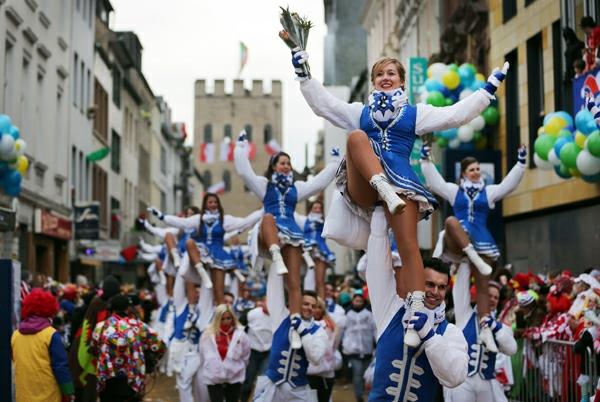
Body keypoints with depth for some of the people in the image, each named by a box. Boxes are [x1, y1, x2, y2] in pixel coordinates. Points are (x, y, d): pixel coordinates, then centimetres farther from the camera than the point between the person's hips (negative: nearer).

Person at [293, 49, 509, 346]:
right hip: (362, 186, 1)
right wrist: (302, 75, 16)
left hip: (400, 181, -1)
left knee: (408, 246, -21)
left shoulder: (415, 113, 23)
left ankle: (416, 313, -24)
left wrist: (490, 88, 10)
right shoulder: (360, 112, 28)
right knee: (356, 136, -28)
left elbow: (457, 114, 15)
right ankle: (383, 190, -49)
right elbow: (322, 103, 24)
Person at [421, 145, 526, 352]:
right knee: (451, 221, -36)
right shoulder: (454, 191, 15)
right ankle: (474, 258, -43)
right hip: (457, 243, -1)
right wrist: (425, 160, 0)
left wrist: (521, 163, -4)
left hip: (481, 242, 1)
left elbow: (510, 183, 6)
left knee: (482, 286, -4)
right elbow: (433, 181, 9)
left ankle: (485, 329, -1)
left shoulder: (489, 191, 15)